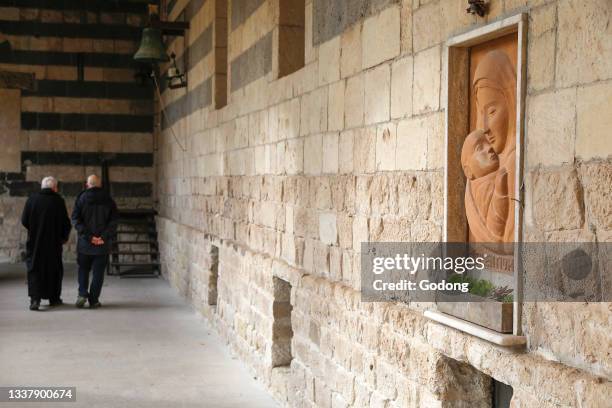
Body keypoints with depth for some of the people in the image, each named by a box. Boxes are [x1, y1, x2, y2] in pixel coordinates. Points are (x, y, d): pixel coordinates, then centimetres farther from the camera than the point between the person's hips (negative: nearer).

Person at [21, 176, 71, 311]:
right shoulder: (59, 201, -7)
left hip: (34, 242, 1)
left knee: (34, 269, 4)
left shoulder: (31, 200, -3)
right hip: (54, 243, 0)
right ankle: (54, 298, 22)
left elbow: (24, 221, -1)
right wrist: (64, 237, 11)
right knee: (54, 268, 14)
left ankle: (35, 298, -12)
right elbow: (66, 223, -7)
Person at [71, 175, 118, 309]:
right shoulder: (108, 200, 3)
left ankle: (82, 294, -1)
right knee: (98, 272, 6)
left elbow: (76, 220, -8)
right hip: (103, 244, 0)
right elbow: (113, 221, -4)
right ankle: (93, 299, 4)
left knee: (83, 269, 14)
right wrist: (104, 237, -9)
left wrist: (88, 236, -10)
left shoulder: (81, 198, 0)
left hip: (84, 243, 0)